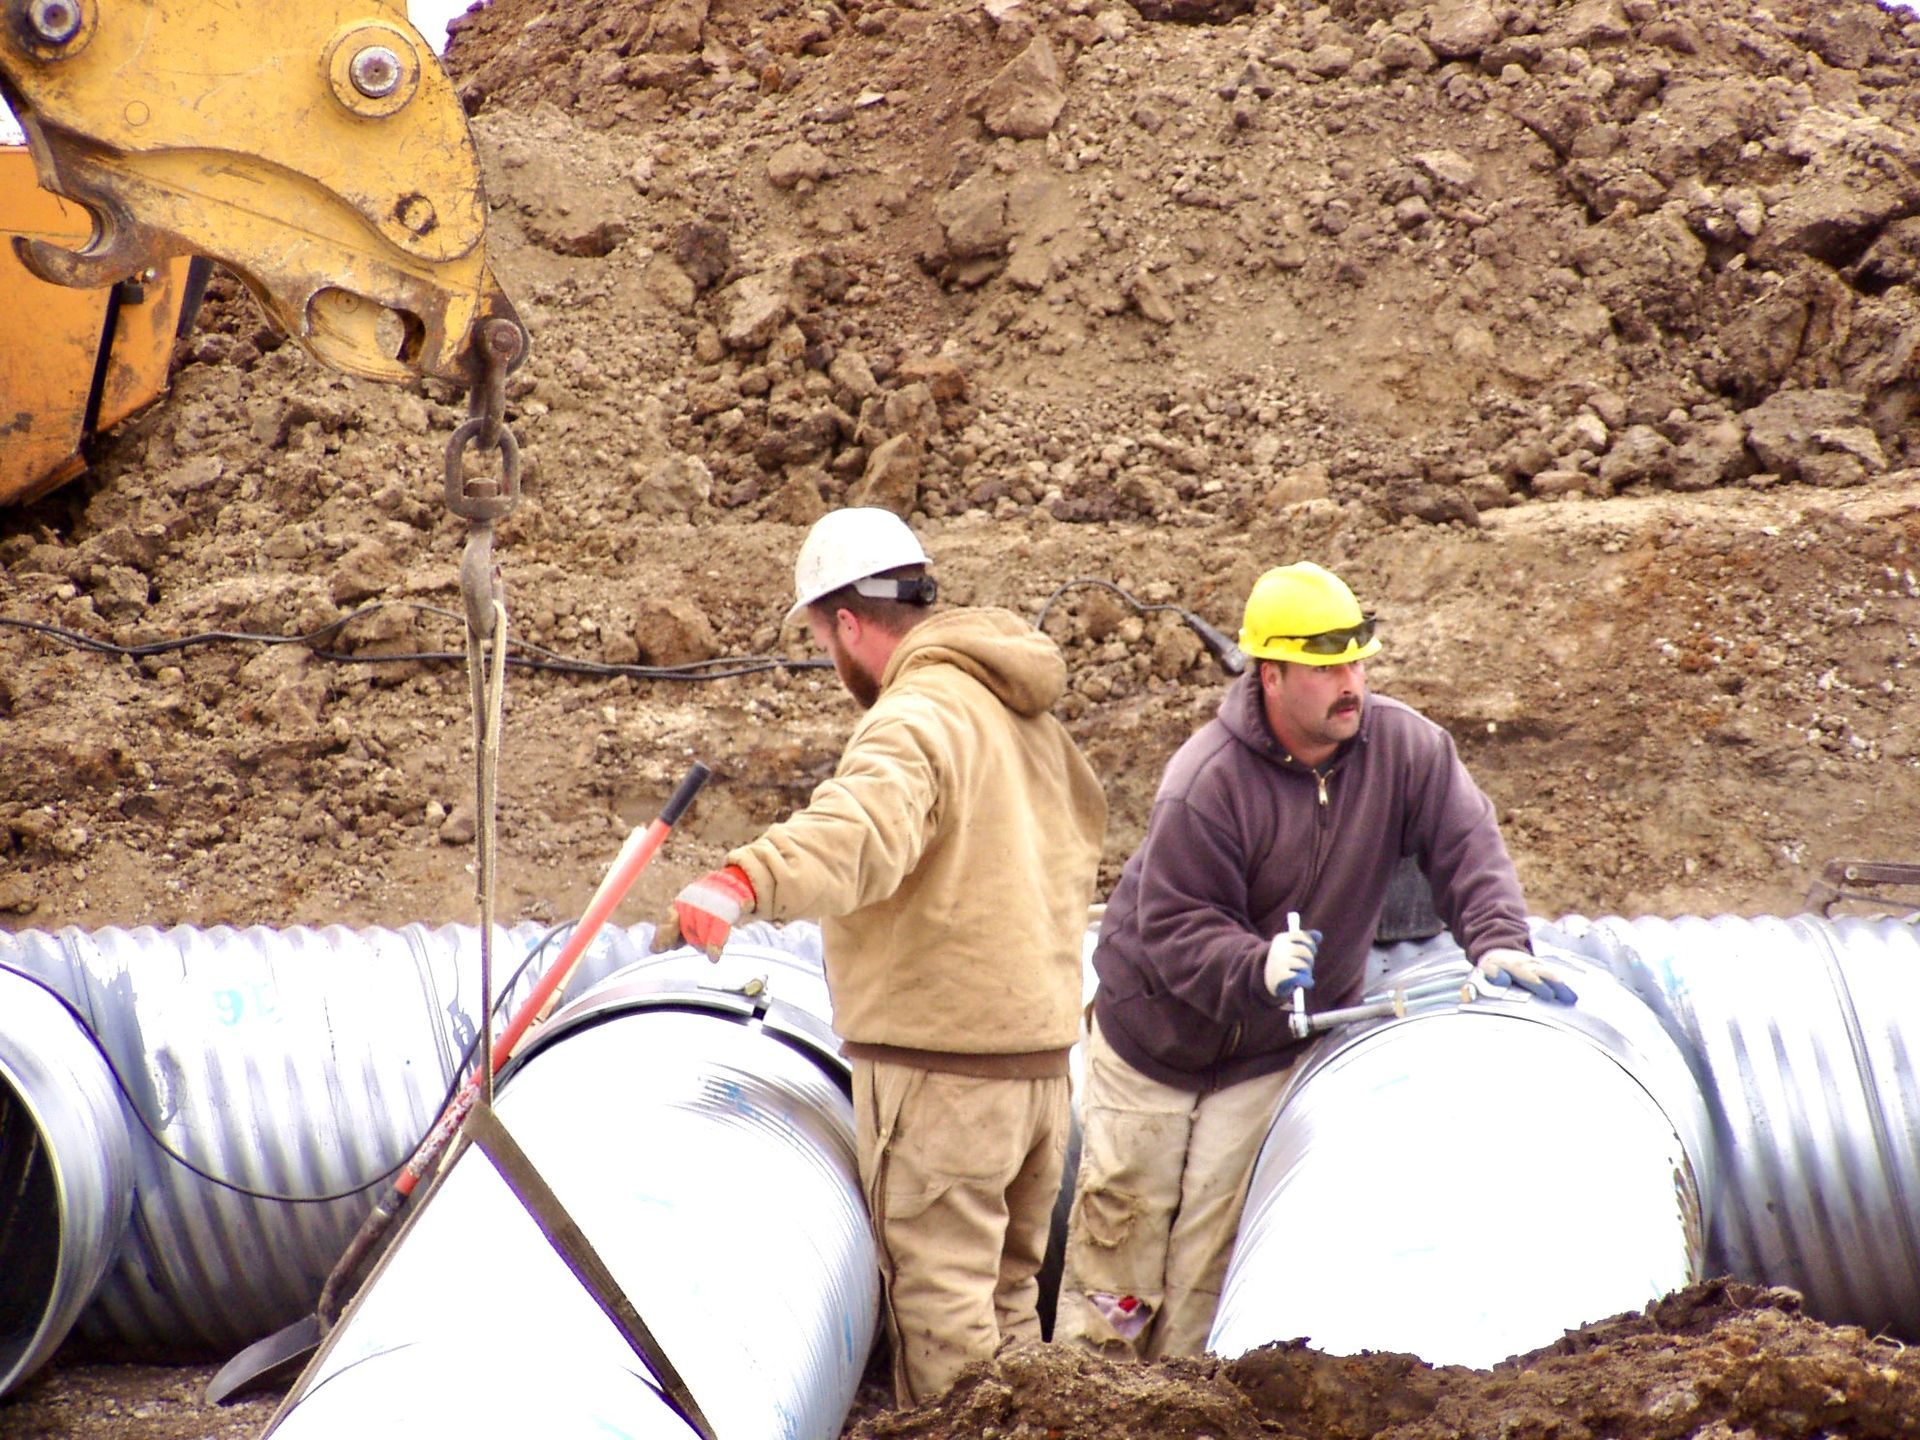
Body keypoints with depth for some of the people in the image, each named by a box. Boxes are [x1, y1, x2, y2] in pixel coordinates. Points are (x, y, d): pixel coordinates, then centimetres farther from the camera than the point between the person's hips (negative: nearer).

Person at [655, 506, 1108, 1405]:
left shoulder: (916, 716, -17)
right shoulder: (1024, 713, 14)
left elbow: (862, 827, -38)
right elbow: (1082, 828, 30)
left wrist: (744, 883, -52)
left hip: (939, 1063, -9)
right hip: (1042, 1049, 10)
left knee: (940, 1303, -5)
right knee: (1007, 1294, 18)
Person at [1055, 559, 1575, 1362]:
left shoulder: (1402, 745, -12)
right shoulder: (1207, 781, -25)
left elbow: (1464, 844, -8)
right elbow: (1174, 927, -25)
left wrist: (1496, 941, -25)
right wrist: (1257, 969, -43)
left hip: (1270, 1049, 3)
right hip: (1157, 1031, -3)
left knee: (1212, 1243, -1)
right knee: (1123, 1223, 1)